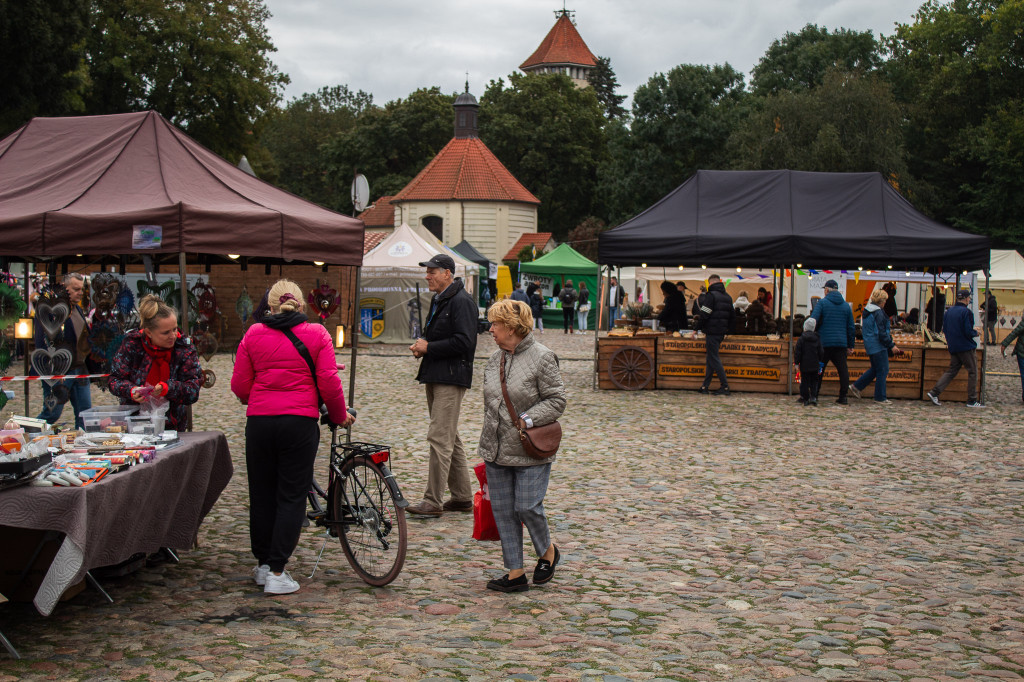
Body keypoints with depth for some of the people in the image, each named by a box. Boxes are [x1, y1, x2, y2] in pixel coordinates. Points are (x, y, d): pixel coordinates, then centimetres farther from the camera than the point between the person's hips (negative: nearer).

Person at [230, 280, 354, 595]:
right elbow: (329, 384, -5)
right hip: (300, 423, -2)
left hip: (259, 422, 2)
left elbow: (240, 385, 5)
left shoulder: (253, 334, 5)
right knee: (292, 497, 3)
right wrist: (339, 416, 12)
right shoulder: (317, 335, 0)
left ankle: (263, 563, 25)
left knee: (262, 495, 14)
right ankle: (277, 572, 0)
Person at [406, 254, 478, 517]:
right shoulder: (438, 300, 18)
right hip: (435, 376, 10)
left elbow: (464, 342, -21)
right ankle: (462, 497, 20)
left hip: (451, 378, -10)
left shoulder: (461, 302, -13)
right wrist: (421, 346, 8)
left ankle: (433, 501, -9)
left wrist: (429, 348, -15)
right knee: (449, 438, 13)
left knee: (439, 437, -11)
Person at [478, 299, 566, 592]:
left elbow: (556, 400, -10)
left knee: (527, 507, -7)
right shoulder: (495, 359, 11)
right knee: (502, 510, 5)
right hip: (496, 450, 7)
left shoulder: (542, 358, -11)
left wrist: (528, 419, -20)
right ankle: (515, 573, 13)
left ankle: (547, 552, 23)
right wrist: (488, 443, 20)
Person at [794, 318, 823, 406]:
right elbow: (821, 352, 7)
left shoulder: (801, 339, -6)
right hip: (814, 365, 2)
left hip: (804, 365, -2)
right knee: (814, 381, 11)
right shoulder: (817, 339, 3)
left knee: (805, 382, 3)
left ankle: (805, 399, 3)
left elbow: (797, 352, -7)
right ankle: (813, 397, 0)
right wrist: (820, 361, 21)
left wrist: (796, 362, 0)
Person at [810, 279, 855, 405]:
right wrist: (850, 345, 19)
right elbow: (851, 327, 14)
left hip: (824, 343, -3)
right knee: (843, 370, 5)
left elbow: (813, 321, -12)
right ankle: (843, 397, 1)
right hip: (841, 344, 3)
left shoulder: (822, 303, -1)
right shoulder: (846, 305, 12)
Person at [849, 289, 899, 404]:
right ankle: (880, 398, 2)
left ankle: (856, 386, 19)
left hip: (869, 345, 9)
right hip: (878, 346, -9)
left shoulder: (866, 311, 11)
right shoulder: (878, 313, -17)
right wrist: (891, 345, -13)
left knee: (875, 368, 20)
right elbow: (881, 333, -20)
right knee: (883, 370, -2)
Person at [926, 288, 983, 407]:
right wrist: (975, 332, 1)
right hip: (965, 347, -7)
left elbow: (944, 330, 12)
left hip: (953, 347, 7)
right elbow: (968, 332, -19)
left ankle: (934, 392, 1)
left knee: (951, 371, 12)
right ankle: (972, 400, 4)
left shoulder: (949, 311, 9)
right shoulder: (966, 312, -15)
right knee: (973, 372, 3)